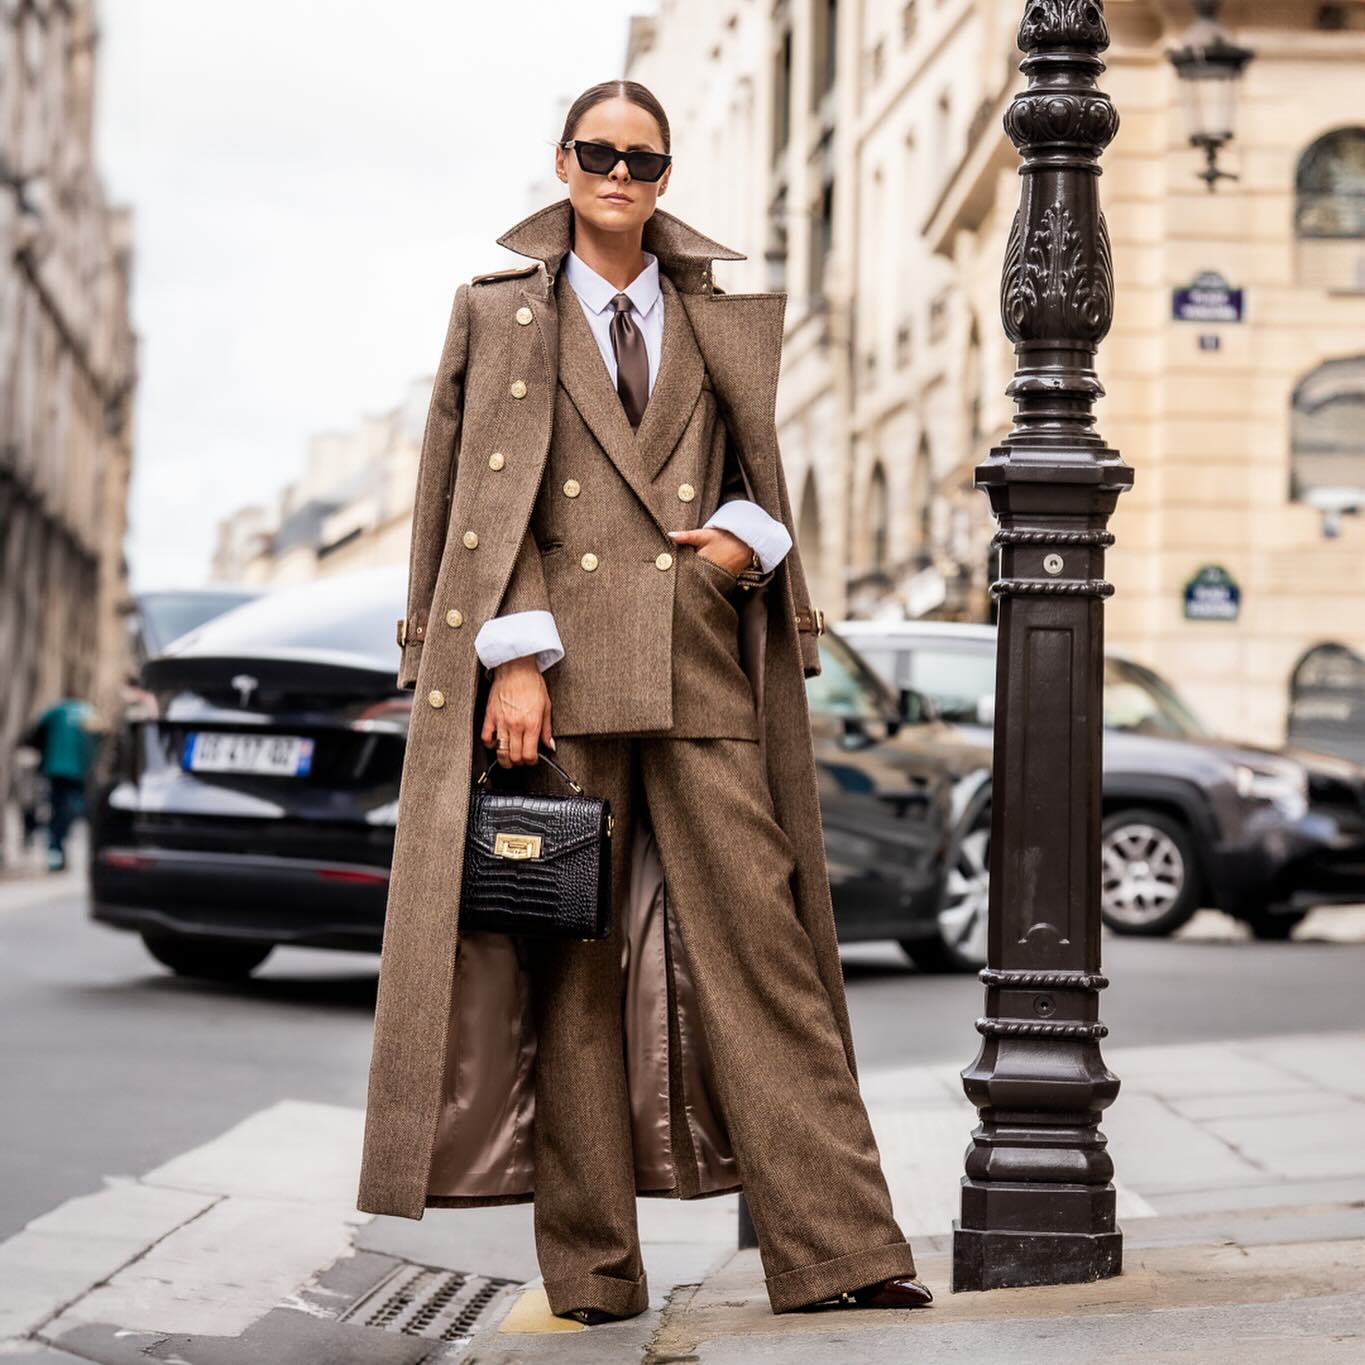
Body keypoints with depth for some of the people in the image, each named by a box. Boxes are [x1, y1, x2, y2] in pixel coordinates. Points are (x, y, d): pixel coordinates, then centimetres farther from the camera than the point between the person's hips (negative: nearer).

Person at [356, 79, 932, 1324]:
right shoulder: (500, 312, 9)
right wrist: (512, 655, -10)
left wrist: (744, 540, 2)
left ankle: (834, 1245, -3)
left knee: (759, 941, -4)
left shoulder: (719, 321, 16)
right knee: (571, 963, -1)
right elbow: (481, 499, 1)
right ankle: (593, 1266, 6)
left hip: (699, 673, 2)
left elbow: (760, 475, 25)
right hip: (562, 671, -2)